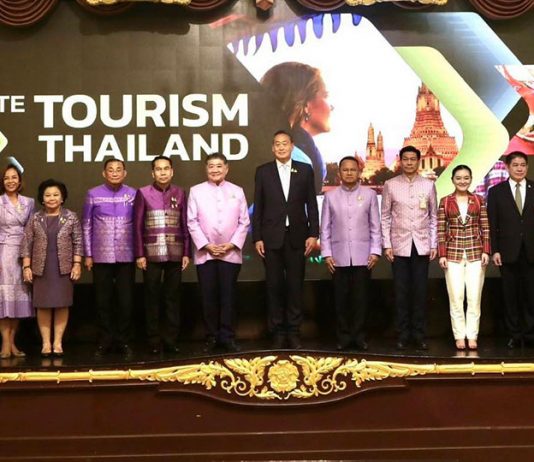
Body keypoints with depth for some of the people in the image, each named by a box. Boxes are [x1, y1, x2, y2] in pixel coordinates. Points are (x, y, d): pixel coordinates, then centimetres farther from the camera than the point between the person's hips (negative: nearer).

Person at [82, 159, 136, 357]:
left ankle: (123, 340, 14)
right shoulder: (93, 194, 1)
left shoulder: (133, 194, 1)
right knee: (103, 300, 6)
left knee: (125, 300, 3)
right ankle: (105, 340, 17)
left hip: (126, 256, 0)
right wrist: (88, 254, 1)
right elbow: (86, 225, 4)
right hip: (101, 256, 0)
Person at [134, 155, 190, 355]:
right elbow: (137, 226, 1)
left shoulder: (179, 193, 7)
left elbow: (185, 225, 8)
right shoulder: (143, 193, 2)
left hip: (175, 254, 2)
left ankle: (171, 340, 11)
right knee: (152, 298, 3)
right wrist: (139, 254, -4)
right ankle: (154, 341, 10)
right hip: (151, 254, -1)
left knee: (173, 297, 5)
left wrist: (186, 253, 3)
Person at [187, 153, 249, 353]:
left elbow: (244, 222, 4)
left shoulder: (237, 191, 7)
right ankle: (212, 336, 11)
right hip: (205, 253, 0)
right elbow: (192, 222, 0)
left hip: (230, 253, 0)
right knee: (208, 296, 2)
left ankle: (227, 336, 7)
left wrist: (232, 244, -8)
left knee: (228, 295, 1)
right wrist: (206, 245, -9)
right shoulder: (196, 191, 4)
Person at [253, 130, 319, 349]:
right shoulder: (263, 171, 5)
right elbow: (258, 207, 4)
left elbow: (312, 205, 5)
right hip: (272, 237, 0)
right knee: (274, 285, 4)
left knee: (295, 285, 3)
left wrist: (313, 234, -2)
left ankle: (294, 331, 11)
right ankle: (277, 331, 11)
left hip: (296, 236, 0)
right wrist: (257, 237, -2)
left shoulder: (305, 170, 6)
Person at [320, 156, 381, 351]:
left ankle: (358, 336, 11)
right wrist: (326, 254, -1)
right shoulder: (330, 196, 5)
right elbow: (325, 228, 5)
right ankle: (343, 336, 13)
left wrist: (375, 251, -2)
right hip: (339, 256, 1)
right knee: (341, 298, 4)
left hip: (363, 256, 0)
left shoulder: (369, 194, 4)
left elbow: (375, 226, 4)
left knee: (360, 298, 2)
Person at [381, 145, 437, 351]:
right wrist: (386, 244, -2)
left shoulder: (428, 185, 5)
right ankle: (403, 334, 10)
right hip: (399, 245, -1)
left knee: (420, 291, 2)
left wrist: (434, 244, 3)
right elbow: (385, 217, 4)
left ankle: (419, 334, 11)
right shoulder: (390, 185, 3)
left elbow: (434, 216, 8)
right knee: (401, 291, 2)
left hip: (422, 245, 1)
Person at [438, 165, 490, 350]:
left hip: (475, 253, 1)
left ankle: (472, 336, 9)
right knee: (456, 297, 0)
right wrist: (442, 255, -5)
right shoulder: (445, 201, 2)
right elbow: (441, 230, 1)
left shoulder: (479, 200, 5)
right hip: (453, 253, -1)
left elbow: (485, 228, 4)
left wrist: (486, 251, -4)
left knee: (474, 297, 1)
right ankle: (459, 336, 8)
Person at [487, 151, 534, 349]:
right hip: (508, 251, 0)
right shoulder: (496, 192, 4)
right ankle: (514, 334, 13)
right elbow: (492, 224, 2)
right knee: (511, 295, 5)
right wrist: (495, 250, -5)